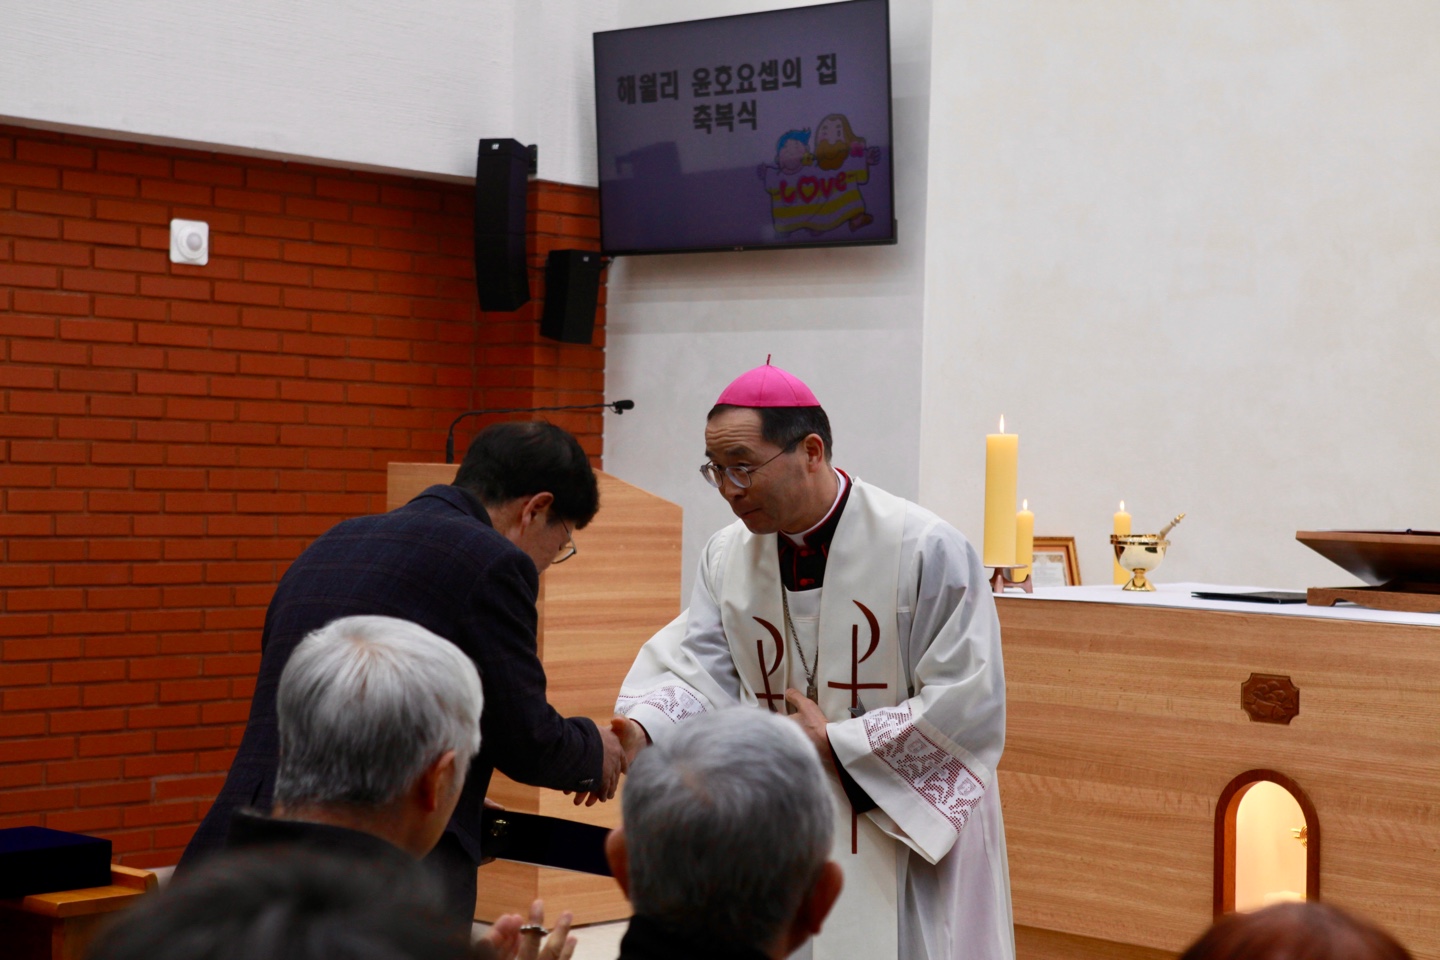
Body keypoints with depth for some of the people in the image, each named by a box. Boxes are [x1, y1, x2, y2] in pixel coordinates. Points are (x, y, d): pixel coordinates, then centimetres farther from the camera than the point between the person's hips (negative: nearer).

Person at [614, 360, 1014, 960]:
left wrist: (834, 743, -16)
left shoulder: (924, 549, -16)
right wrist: (639, 728, -24)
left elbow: (969, 704, -16)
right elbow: (700, 668, -3)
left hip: (907, 838, -4)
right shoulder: (728, 555, 2)